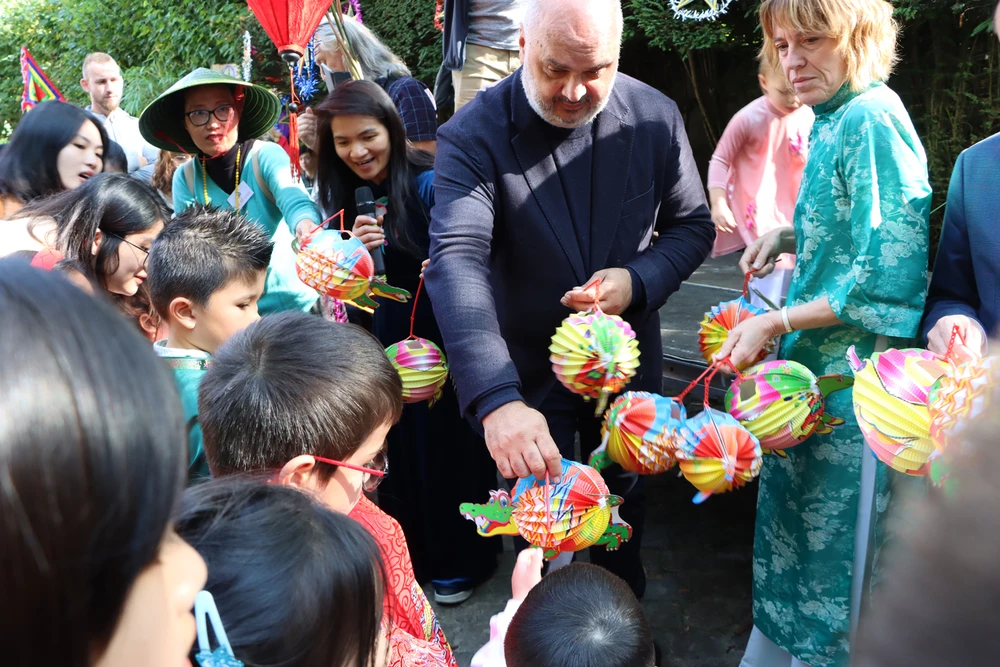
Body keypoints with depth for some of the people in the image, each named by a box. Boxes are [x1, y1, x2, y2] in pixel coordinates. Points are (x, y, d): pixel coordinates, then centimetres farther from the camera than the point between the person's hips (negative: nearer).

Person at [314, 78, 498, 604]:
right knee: (397, 447, 18)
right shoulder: (345, 196, 2)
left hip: (442, 339, -5)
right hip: (384, 342, 6)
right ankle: (411, 551, 41)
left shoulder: (429, 183, -16)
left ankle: (459, 560, 30)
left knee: (447, 444, 8)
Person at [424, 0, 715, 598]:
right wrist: (496, 400, -50)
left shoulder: (656, 117, -11)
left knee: (625, 493, 23)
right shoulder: (473, 137, -23)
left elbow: (692, 225, 0)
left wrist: (638, 280, -22)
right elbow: (457, 260, -36)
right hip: (527, 369, -3)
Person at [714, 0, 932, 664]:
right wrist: (788, 238, 4)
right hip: (809, 373, 9)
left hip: (850, 386, -9)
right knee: (790, 538, 23)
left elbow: (887, 281, -23)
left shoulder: (871, 120, -19)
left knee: (832, 560, 8)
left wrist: (772, 323, -19)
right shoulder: (834, 122, 9)